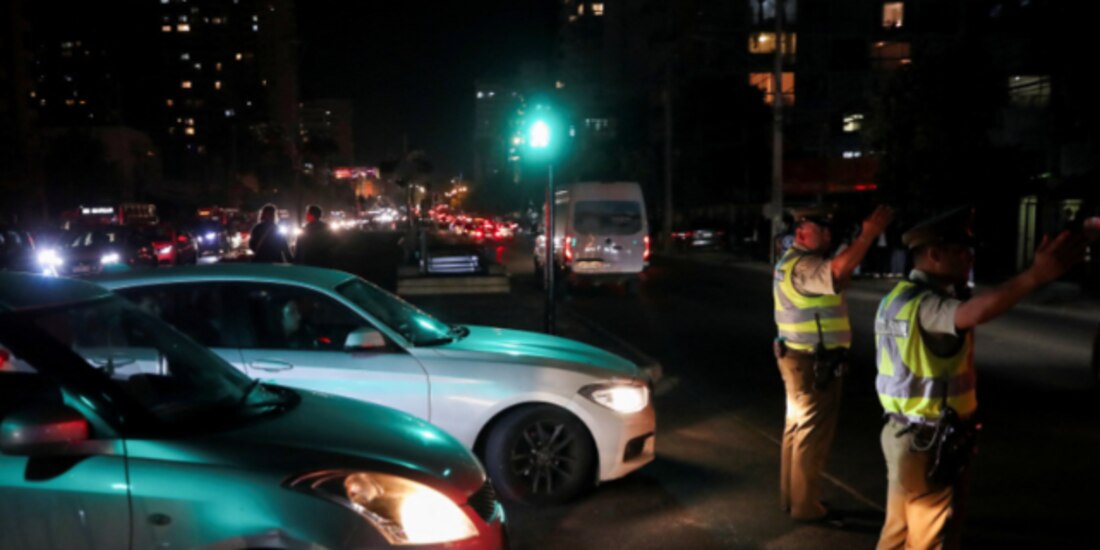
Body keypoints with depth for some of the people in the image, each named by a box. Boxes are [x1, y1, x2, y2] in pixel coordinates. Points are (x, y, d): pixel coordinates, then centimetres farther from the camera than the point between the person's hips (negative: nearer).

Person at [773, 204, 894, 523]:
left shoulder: (798, 262, 15)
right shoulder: (801, 266, -21)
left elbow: (839, 278, 14)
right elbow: (838, 271, -39)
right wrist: (869, 233, -35)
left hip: (805, 359, 11)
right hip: (812, 362, -11)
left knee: (799, 428, 17)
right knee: (812, 433, -1)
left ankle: (792, 497, 28)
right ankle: (806, 506, 9)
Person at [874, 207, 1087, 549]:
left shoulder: (900, 297, 10)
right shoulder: (925, 304, -22)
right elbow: (974, 313, -44)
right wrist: (1037, 275, -50)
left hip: (906, 433, 10)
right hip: (930, 442, -10)